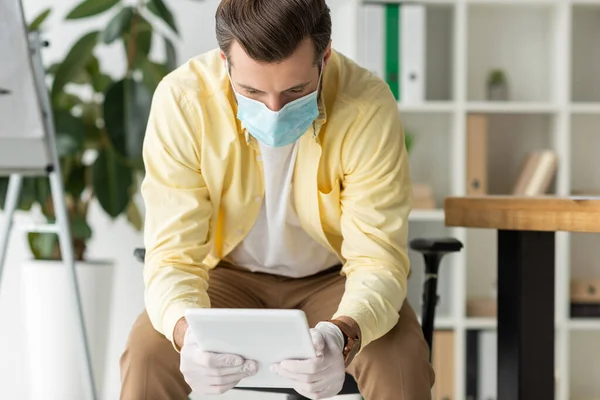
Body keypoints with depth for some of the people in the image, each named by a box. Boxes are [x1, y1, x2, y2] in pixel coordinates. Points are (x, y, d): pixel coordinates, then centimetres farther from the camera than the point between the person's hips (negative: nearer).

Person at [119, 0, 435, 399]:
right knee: (147, 353, -28)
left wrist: (343, 335, -47)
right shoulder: (182, 99, -25)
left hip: (333, 278, 0)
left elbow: (378, 259, -24)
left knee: (402, 360, -30)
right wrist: (186, 332, -46)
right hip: (229, 274, 1)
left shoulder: (368, 105, -26)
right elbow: (173, 254, -23)